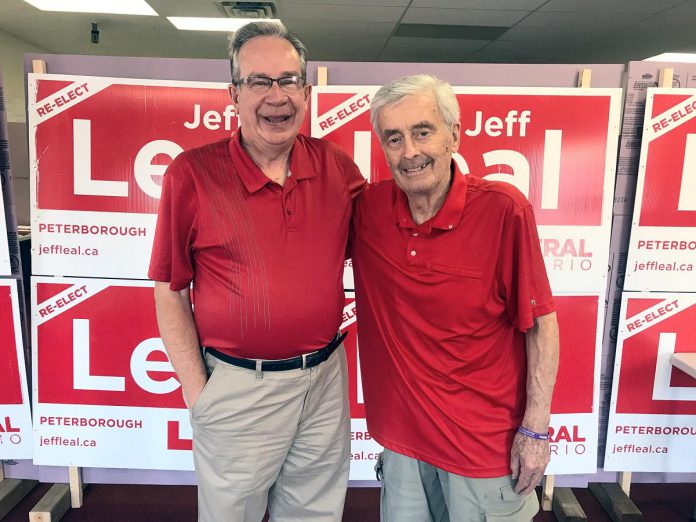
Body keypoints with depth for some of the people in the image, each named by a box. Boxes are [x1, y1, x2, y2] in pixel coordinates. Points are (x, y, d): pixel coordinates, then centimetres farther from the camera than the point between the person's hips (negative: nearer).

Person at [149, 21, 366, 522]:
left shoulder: (337, 165, -2)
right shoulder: (193, 174, -11)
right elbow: (171, 292, -6)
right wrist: (197, 392, -8)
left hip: (326, 378, 4)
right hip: (239, 385, -3)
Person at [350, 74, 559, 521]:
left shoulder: (502, 209, -18)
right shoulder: (368, 208, -8)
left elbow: (540, 326, -12)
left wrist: (536, 429, -11)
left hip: (486, 443, -3)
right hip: (402, 434, 3)